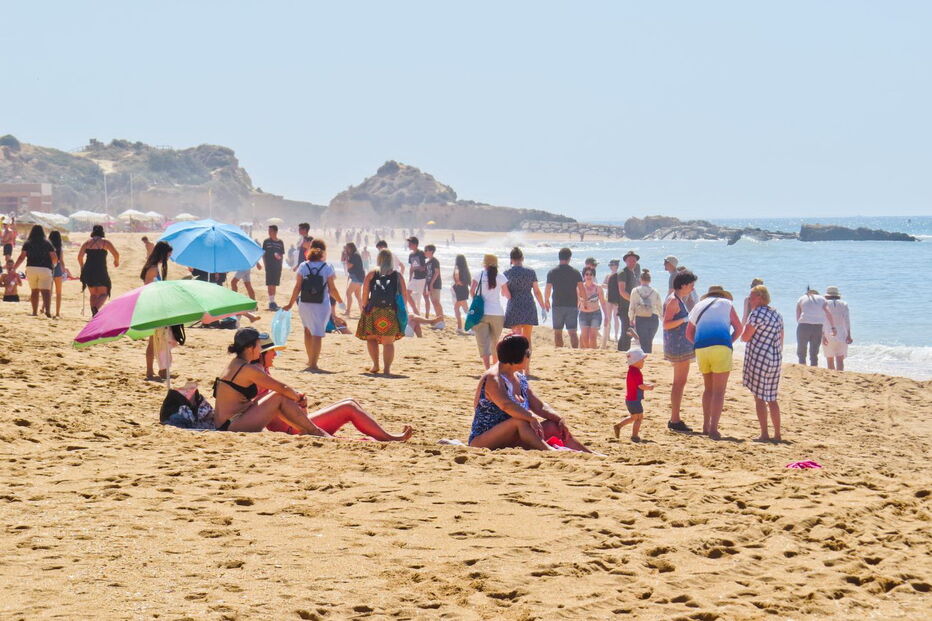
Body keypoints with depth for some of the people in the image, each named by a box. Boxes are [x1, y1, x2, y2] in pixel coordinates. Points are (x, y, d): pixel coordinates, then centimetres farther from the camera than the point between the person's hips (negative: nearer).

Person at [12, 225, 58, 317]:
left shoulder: (27, 243, 6)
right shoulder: (47, 243, 5)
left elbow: (22, 257, -2)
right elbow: (55, 258, 2)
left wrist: (14, 268, 4)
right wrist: (52, 264, 23)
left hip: (31, 269, 2)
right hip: (45, 269, -2)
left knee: (34, 291, 16)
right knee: (45, 291, -9)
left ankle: (35, 312, 18)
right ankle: (47, 310, -29)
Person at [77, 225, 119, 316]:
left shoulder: (87, 242, 10)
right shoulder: (105, 242, 2)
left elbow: (80, 256, 4)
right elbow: (116, 254, -6)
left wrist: (82, 267, 21)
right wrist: (116, 261, 15)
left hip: (88, 271, 3)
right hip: (101, 271, -3)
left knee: (93, 294, 16)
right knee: (103, 293, 3)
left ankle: (94, 314, 5)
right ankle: (96, 308, -26)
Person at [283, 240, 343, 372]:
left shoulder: (303, 266, 0)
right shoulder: (327, 268, -6)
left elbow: (297, 287, -2)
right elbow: (332, 289, -5)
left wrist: (290, 304, 5)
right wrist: (340, 302, 11)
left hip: (305, 305, 3)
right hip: (321, 305, -3)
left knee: (308, 330, 23)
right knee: (317, 334, -2)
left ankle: (311, 359, 34)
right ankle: (313, 364, -8)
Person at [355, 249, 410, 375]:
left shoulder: (371, 274, 3)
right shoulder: (398, 276, 5)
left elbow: (365, 294, -5)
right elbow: (405, 295, 4)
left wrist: (364, 308, 5)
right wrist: (400, 309, 14)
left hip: (374, 311, -1)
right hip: (391, 313, 1)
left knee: (371, 337, 16)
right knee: (388, 342, 4)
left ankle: (375, 364, 8)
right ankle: (387, 368, -1)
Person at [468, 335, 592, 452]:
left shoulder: (520, 378, 12)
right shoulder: (493, 378, -17)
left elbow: (539, 406, 13)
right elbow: (506, 404, -34)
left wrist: (559, 419, -3)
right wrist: (531, 417, -44)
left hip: (510, 440, 9)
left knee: (552, 426, -1)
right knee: (519, 421, -34)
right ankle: (551, 452, -50)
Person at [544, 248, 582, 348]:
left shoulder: (552, 272, -1)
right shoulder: (576, 272, -1)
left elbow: (547, 289, 1)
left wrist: (546, 301, 17)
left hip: (557, 306, 0)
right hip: (572, 306, 0)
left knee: (558, 332, 8)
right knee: (572, 332, 0)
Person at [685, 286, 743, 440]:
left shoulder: (698, 306, 25)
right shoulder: (726, 303, 14)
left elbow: (689, 334, 26)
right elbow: (738, 328, 10)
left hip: (701, 349, 4)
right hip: (721, 347, -4)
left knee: (709, 388, 19)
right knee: (719, 391, -5)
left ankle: (706, 426, 21)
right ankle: (713, 429, -14)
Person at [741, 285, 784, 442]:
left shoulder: (756, 313, -12)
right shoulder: (776, 314, 14)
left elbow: (745, 337, -12)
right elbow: (781, 340, 17)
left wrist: (745, 327, 8)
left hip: (758, 358, -8)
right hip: (775, 359, 8)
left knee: (759, 397, -1)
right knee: (771, 398, 13)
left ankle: (764, 434, -4)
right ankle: (777, 434, 13)